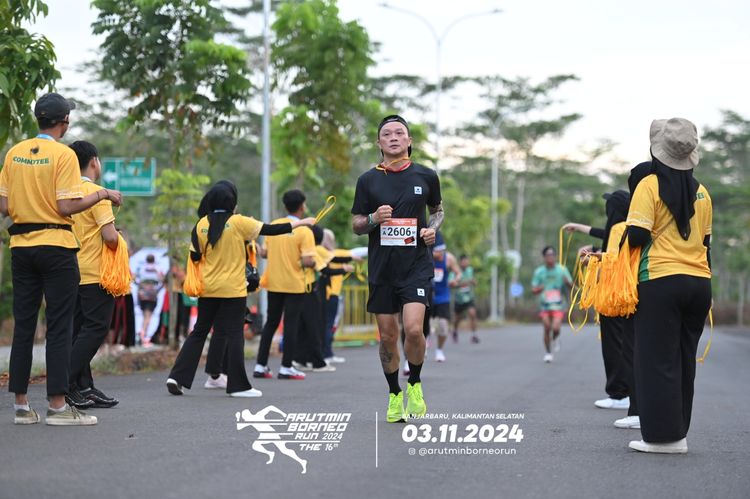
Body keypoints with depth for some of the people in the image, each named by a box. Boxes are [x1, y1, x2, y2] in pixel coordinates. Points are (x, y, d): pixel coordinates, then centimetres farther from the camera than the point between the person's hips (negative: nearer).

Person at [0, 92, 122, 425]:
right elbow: (68, 207, -16)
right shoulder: (63, 154, -10)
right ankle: (57, 406, -2)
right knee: (59, 326, -1)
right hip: (56, 247, -5)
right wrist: (102, 194, -4)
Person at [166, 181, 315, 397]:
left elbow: (194, 256, 6)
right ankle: (238, 385, 4)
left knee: (199, 331, 13)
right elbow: (271, 230, -6)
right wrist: (299, 223, 5)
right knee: (234, 334, 2)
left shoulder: (201, 225, 0)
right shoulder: (238, 222, -9)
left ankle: (177, 376, 7)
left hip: (207, 289, 4)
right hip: (233, 289, -4)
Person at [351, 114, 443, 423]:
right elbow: (355, 224, 8)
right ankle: (394, 396, 23)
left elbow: (437, 209, 20)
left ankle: (414, 385, 8)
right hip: (381, 268, 1)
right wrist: (373, 219, -13)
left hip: (417, 265, -1)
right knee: (387, 337, 5)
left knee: (413, 329, -17)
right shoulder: (368, 180, 3)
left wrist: (433, 229, -1)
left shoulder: (426, 176, 3)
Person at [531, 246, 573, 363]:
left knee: (556, 328, -15)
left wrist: (567, 281, -22)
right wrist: (539, 289, -21)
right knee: (547, 329, -2)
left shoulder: (562, 270, 1)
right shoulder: (539, 271, 2)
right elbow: (534, 289, 3)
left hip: (558, 305, -1)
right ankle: (548, 353, 15)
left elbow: (571, 285, 1)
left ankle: (554, 339, 21)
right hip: (545, 305, 1)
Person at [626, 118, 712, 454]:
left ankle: (663, 435, -1)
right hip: (699, 284, 6)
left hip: (661, 283, -5)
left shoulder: (650, 185, -7)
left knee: (657, 360, 0)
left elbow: (637, 236, -14)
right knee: (684, 359, 12)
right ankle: (677, 432, 17)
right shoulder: (700, 192, 10)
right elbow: (705, 241, 14)